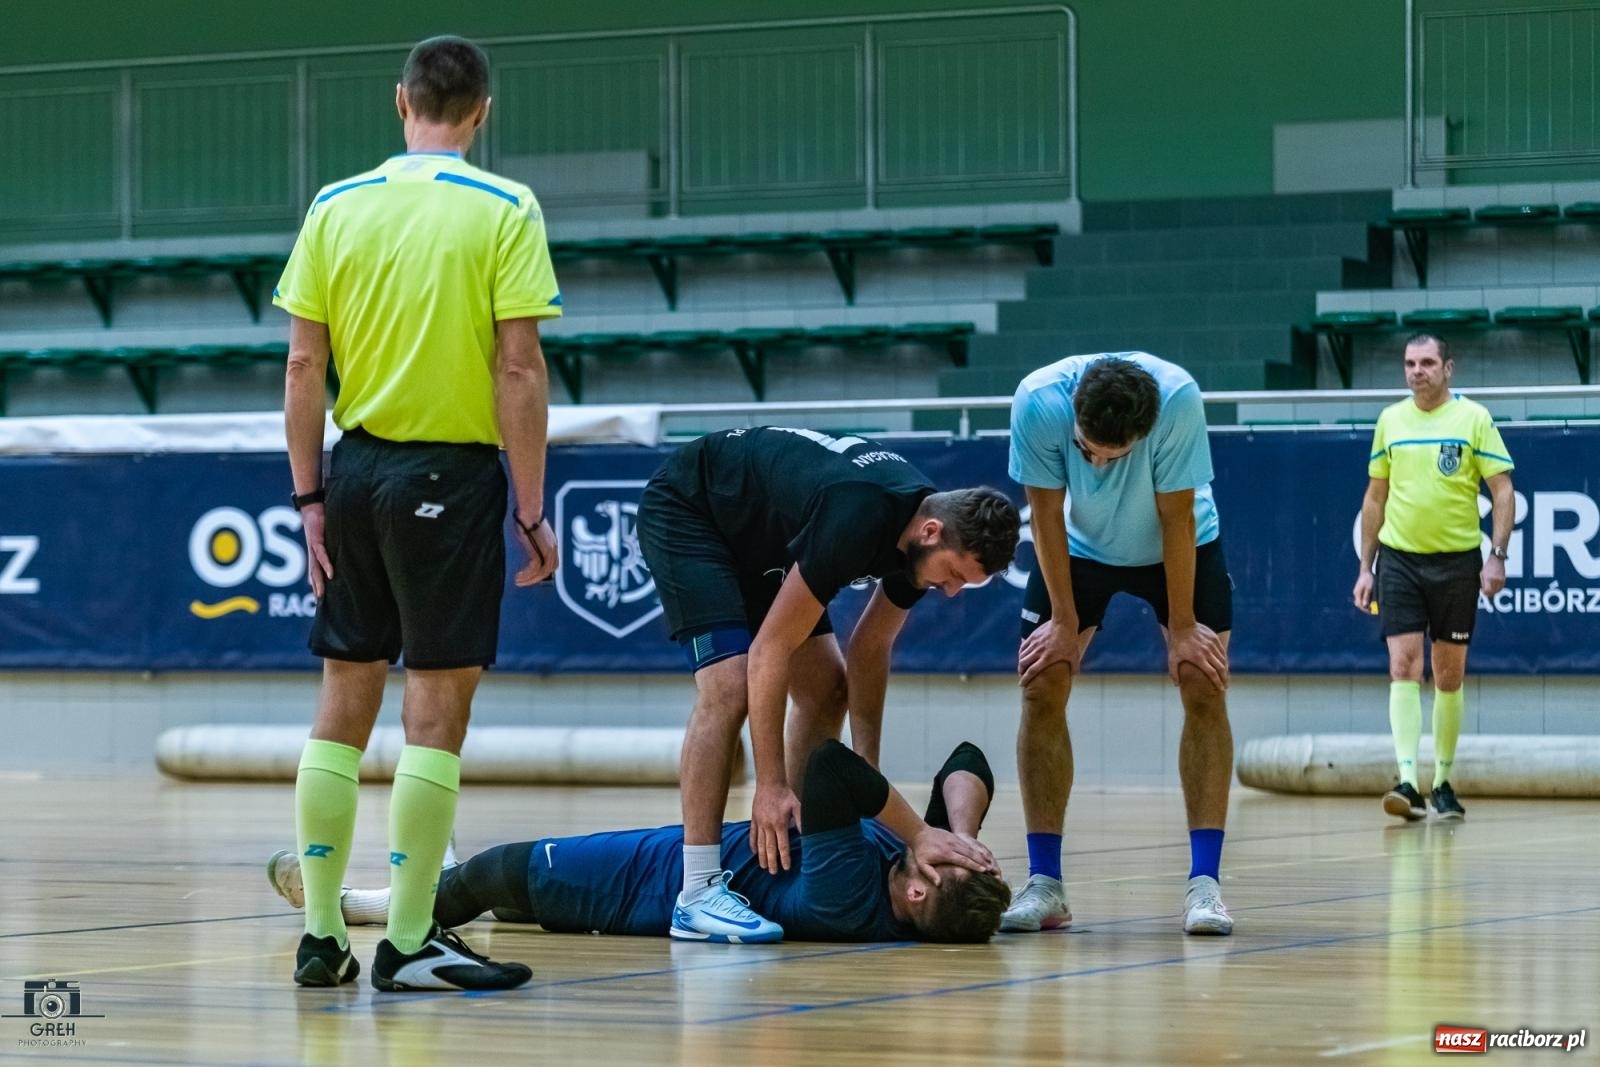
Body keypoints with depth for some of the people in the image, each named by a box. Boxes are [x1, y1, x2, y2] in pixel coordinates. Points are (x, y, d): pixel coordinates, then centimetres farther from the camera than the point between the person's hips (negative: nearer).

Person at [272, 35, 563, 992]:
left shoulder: (335, 207, 4)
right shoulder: (503, 210, -7)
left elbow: (304, 364, 3)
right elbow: (518, 367, -11)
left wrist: (310, 497, 9)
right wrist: (534, 511, -7)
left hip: (357, 466, 5)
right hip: (450, 477, -4)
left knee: (344, 704, 11)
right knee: (437, 710, 0)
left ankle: (321, 935, 14)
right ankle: (409, 943, 1)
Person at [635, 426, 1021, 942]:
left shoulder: (924, 540, -11)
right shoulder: (855, 520, -37)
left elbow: (870, 650, 2)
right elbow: (770, 650, -32)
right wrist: (771, 786, -30)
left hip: (757, 537, 9)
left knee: (827, 687, 4)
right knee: (729, 687, -23)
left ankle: (795, 844, 12)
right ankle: (698, 895, -25)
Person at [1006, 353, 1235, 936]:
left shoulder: (1178, 399, -37)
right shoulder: (1038, 401, -34)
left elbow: (1176, 517, -27)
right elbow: (1048, 514, -21)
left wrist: (1181, 627, -20)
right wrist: (1064, 621, -16)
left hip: (1178, 549, -1)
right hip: (1078, 549, 1)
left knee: (1204, 686, -15)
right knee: (1041, 687, -10)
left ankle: (1204, 882, -13)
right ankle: (1043, 883, -5)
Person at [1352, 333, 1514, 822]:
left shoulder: (1473, 419, -2)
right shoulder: (1390, 420, 7)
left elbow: (1503, 490, -2)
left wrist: (1497, 556, -13)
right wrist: (1365, 567, 11)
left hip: (1456, 562, -2)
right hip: (1399, 558, 2)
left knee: (1449, 675, 5)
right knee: (1404, 667, -10)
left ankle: (1443, 784, 16)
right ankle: (1408, 782, -16)